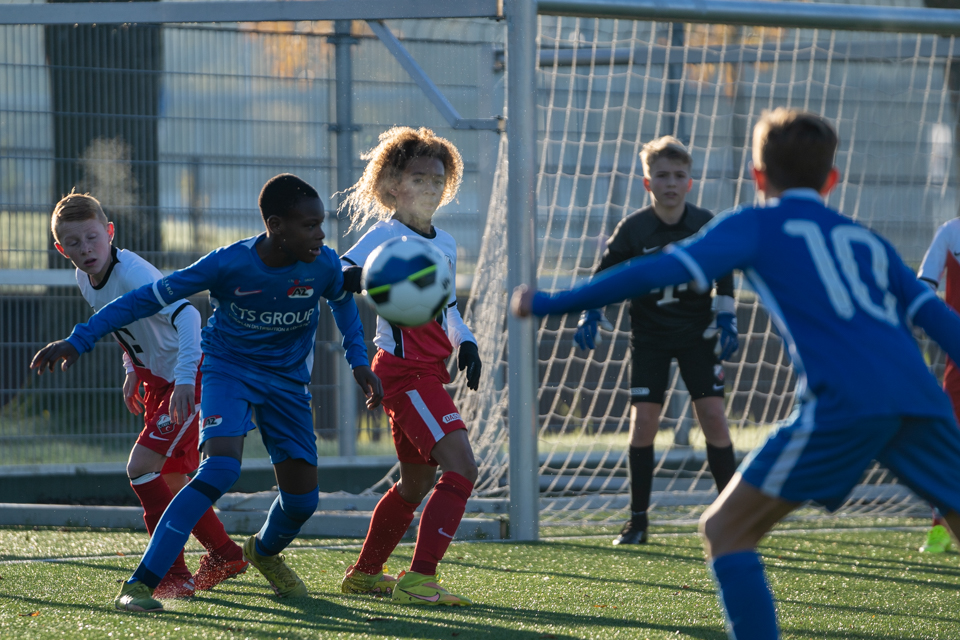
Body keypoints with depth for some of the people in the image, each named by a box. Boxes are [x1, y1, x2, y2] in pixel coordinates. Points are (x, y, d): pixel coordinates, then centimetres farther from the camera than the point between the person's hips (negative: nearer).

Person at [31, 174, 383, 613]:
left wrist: (359, 362, 5)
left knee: (302, 496, 2)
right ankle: (139, 585, -28)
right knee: (219, 469, -28)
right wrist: (77, 342, -23)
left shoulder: (324, 265, -16)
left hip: (287, 379, 4)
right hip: (228, 367, -4)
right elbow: (149, 298, -21)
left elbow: (343, 302, 10)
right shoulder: (229, 264, -26)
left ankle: (265, 551, 41)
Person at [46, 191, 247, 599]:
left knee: (141, 467, -18)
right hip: (157, 380, 9)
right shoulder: (86, 280, 0)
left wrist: (184, 380, -45)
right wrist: (132, 371, 17)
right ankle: (224, 554, 35)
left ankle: (174, 575, -14)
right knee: (170, 477, 16)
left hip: (191, 379, -9)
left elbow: (186, 315, -38)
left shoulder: (132, 274, -27)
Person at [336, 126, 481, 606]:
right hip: (403, 369, -9)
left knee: (417, 482, 18)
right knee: (460, 464, -19)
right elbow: (336, 272, -21)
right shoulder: (386, 234, -9)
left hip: (428, 373, 9)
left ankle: (364, 573, 32)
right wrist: (359, 278, -43)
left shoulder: (445, 244, 15)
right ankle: (419, 580, -20)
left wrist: (465, 343, 10)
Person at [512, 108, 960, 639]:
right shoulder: (867, 241, 29)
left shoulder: (755, 226, 14)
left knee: (724, 530, 3)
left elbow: (658, 272, 4)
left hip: (844, 405, -5)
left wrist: (549, 305, 8)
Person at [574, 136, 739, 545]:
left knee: (713, 416, -8)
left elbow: (723, 277, 7)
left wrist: (726, 320, 0)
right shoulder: (633, 228, -9)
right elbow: (605, 275, 1)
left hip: (697, 335, 0)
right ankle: (637, 521, 2)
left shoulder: (705, 225, -6)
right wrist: (590, 314, -10)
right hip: (649, 338, 0)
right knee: (643, 420, -7)